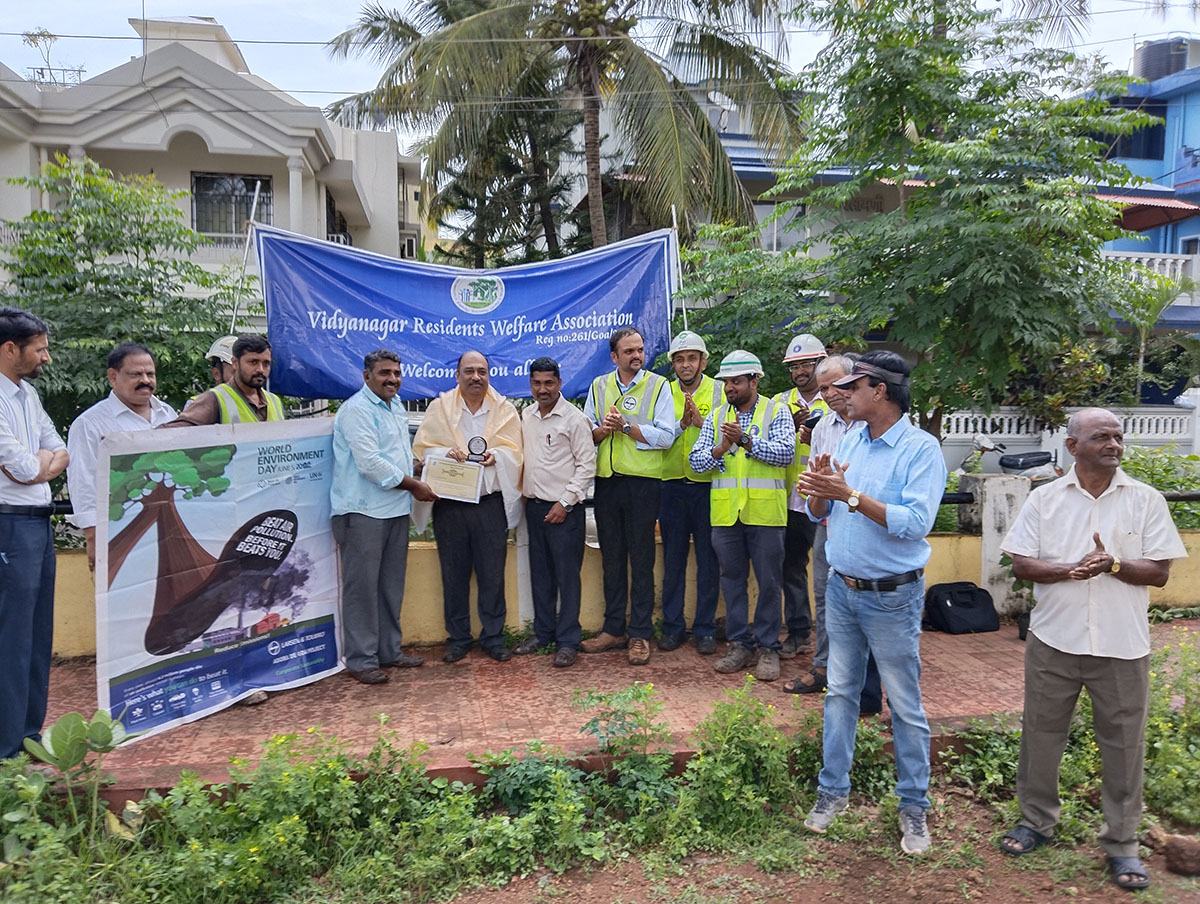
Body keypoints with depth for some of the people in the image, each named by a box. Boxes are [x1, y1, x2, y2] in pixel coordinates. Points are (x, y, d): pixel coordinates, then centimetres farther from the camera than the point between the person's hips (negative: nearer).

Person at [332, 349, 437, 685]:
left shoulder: (396, 407, 17)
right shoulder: (357, 410, -12)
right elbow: (370, 463, -20)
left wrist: (415, 480, 10)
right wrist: (414, 486, -11)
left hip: (396, 509, 9)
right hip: (363, 510, -9)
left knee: (391, 585, 14)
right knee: (362, 586, -2)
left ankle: (389, 650, 25)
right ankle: (360, 660, 6)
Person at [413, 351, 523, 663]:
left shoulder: (504, 408, 6)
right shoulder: (440, 407, 6)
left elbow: (513, 450, 4)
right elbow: (422, 447, 3)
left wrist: (495, 455, -17)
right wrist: (446, 453, -16)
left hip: (491, 502, 0)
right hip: (449, 502, 0)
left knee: (493, 573, 4)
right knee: (454, 573, 7)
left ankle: (493, 637, 18)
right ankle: (458, 638, 20)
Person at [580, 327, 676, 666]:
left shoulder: (657, 386, -1)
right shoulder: (599, 386, 11)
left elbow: (665, 436, -10)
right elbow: (586, 433, 10)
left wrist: (625, 425, -14)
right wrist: (603, 429, -11)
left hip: (642, 482, -4)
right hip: (606, 482, 4)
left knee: (641, 560, 2)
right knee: (611, 558, 11)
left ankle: (640, 634, 10)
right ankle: (613, 629, 21)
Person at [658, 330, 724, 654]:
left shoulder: (720, 390, 2)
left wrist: (702, 421, -18)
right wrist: (681, 423, -13)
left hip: (708, 485, -1)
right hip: (672, 485, 2)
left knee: (708, 561, 5)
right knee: (673, 560, 8)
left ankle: (705, 628, 17)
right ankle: (673, 627, 20)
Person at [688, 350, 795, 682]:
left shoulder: (777, 412, 1)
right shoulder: (716, 417, 11)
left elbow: (785, 453, -14)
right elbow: (696, 461, 3)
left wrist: (746, 441, -22)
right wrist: (720, 449, -16)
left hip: (765, 512, -3)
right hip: (726, 513, 4)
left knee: (769, 582, 4)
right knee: (732, 580, 10)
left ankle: (768, 647, 16)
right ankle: (739, 644, 22)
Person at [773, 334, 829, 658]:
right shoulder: (781, 402, 12)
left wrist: (817, 439, -22)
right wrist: (791, 426, -14)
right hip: (790, 500, 4)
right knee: (791, 567, 11)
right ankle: (798, 631, 24)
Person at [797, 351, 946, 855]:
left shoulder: (921, 449, -13)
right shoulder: (850, 441, 6)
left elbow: (916, 521, -25)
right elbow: (818, 512, 7)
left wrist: (851, 495, -26)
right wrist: (821, 489, -15)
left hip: (892, 597, -6)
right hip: (842, 590, 6)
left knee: (905, 707, 6)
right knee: (840, 693, 14)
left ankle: (914, 807, 21)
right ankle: (833, 790, 27)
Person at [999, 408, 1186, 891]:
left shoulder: (1146, 500, 0)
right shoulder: (1045, 498, 0)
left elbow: (1159, 572, -3)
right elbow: (1021, 564, -4)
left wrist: (1112, 565, -21)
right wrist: (1070, 570, -20)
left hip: (1122, 646, 0)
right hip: (1054, 640, 1)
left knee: (1124, 744, 8)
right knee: (1041, 733, 12)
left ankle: (1122, 843, 26)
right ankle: (1036, 820, 31)